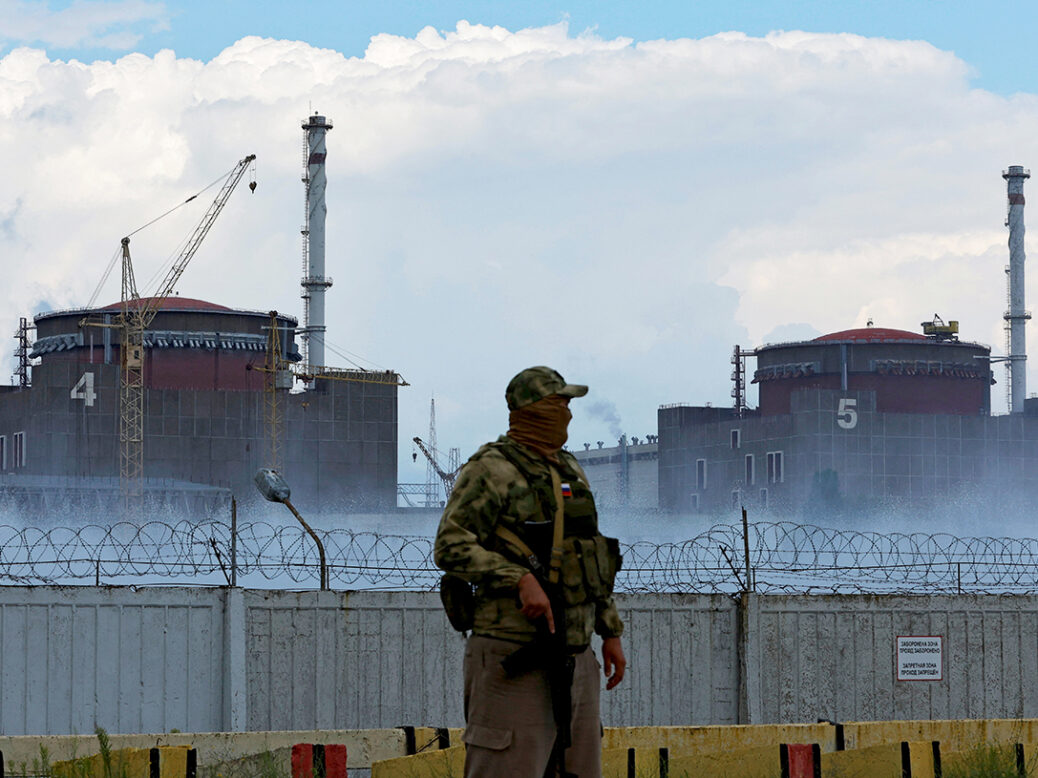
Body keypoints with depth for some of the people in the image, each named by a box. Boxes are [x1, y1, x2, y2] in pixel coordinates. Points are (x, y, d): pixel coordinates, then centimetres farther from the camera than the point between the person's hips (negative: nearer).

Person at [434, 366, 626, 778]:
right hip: (515, 660, -8)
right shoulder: (491, 470, -8)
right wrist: (520, 579, -28)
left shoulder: (569, 471, 18)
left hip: (574, 658, 9)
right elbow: (451, 547, -18)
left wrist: (610, 632, 21)